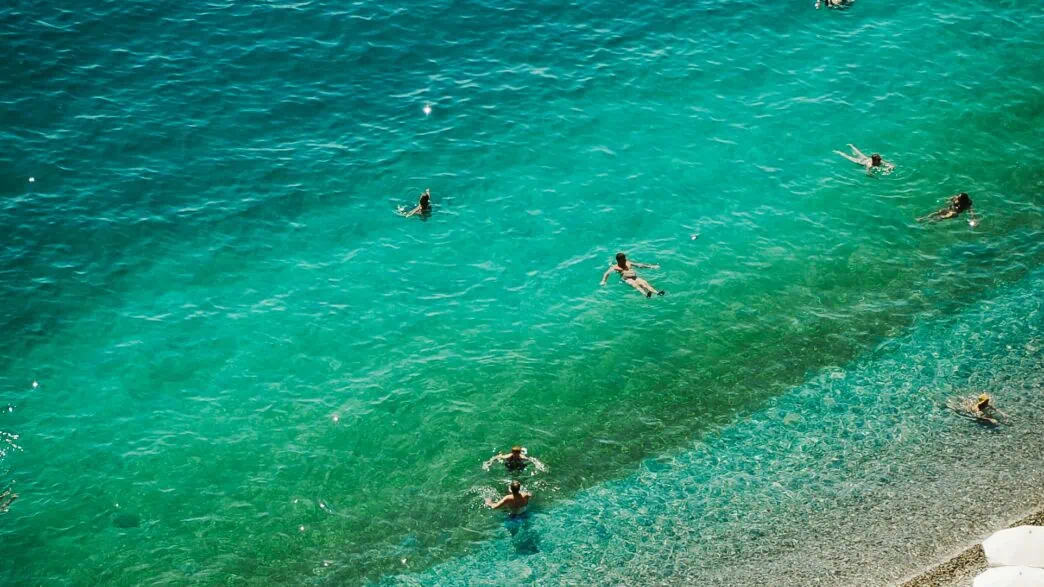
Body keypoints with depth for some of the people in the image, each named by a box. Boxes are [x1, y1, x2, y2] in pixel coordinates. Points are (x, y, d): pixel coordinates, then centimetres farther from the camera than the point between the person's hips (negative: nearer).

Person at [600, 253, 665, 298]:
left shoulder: (628, 263, 30)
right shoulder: (615, 267, 13)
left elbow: (639, 265, 30)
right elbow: (607, 273, 1)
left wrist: (651, 267, 27)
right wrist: (603, 281, -18)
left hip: (636, 277, 5)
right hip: (626, 279, -5)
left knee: (645, 283, -25)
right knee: (635, 285, -36)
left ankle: (657, 293, -49)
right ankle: (646, 294, -63)